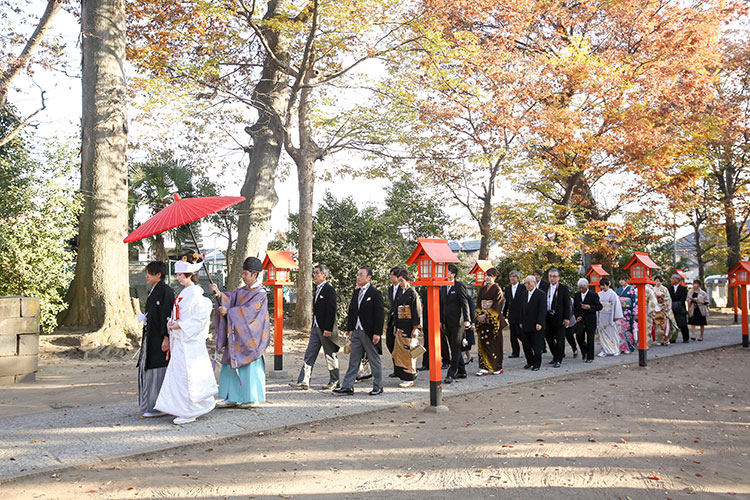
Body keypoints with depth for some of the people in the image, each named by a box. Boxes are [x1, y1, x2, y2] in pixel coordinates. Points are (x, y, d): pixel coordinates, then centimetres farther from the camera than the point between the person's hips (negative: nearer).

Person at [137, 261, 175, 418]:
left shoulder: (165, 290, -14)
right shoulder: (152, 291, 15)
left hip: (160, 337, -10)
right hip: (150, 337, 10)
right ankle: (150, 405, 24)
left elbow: (167, 315, -19)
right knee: (148, 369, 14)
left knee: (158, 371, -4)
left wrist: (166, 337, -22)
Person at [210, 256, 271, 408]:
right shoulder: (241, 291, 13)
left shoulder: (260, 293, -9)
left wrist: (228, 311, -18)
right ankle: (232, 397, 15)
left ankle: (253, 399, 9)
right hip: (237, 335, 7)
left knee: (250, 366, -2)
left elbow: (248, 310, -19)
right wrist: (219, 293, -20)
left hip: (249, 337, -7)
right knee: (231, 365, 8)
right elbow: (230, 298, -1)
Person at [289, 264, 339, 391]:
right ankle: (303, 381, 5)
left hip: (326, 328, -9)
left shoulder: (329, 290, -13)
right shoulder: (318, 289, 15)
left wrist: (328, 329, -22)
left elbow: (331, 311, -19)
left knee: (330, 355, 3)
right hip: (316, 328, 9)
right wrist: (313, 326, 18)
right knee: (309, 354, 5)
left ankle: (334, 381, 15)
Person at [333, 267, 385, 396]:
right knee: (353, 360, 7)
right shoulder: (356, 292, 12)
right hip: (357, 332, 7)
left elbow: (380, 315, -12)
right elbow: (351, 312, 15)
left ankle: (378, 387, 16)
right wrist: (350, 329, 8)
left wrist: (377, 333, -17)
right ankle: (347, 387, 10)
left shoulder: (375, 293, -9)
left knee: (374, 360, 5)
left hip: (369, 332, -7)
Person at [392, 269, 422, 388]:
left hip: (409, 328, -8)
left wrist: (415, 328, -17)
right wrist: (395, 326, 18)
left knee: (408, 352, -4)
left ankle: (409, 379, 4)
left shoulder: (413, 294, -10)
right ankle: (403, 376, 18)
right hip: (400, 328, 8)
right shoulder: (401, 294, 14)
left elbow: (417, 312, -14)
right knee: (399, 352, 8)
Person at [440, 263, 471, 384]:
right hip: (447, 323, 8)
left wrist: (467, 319, -16)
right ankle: (461, 371, 23)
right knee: (454, 348, 13)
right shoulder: (443, 287, 14)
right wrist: (441, 321, 14)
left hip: (457, 322, -8)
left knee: (456, 348, -7)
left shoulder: (459, 286, -7)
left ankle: (451, 374, -9)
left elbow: (465, 303, -11)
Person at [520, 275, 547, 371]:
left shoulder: (541, 294, -8)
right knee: (526, 345, 8)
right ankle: (530, 362, 24)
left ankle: (537, 364, 14)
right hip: (526, 325, 6)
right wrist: (521, 322, 13)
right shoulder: (524, 294, 14)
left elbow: (543, 310, -13)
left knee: (536, 346, 1)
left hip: (536, 326, -6)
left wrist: (539, 323, -18)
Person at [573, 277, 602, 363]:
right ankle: (584, 351, 27)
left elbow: (599, 306, -5)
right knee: (580, 338, 1)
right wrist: (577, 316, -1)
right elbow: (574, 307, 14)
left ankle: (590, 357, 7)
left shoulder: (593, 295, -5)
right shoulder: (577, 295, 8)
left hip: (590, 321, -4)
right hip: (580, 320, 4)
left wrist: (590, 307, -20)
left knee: (590, 339, -1)